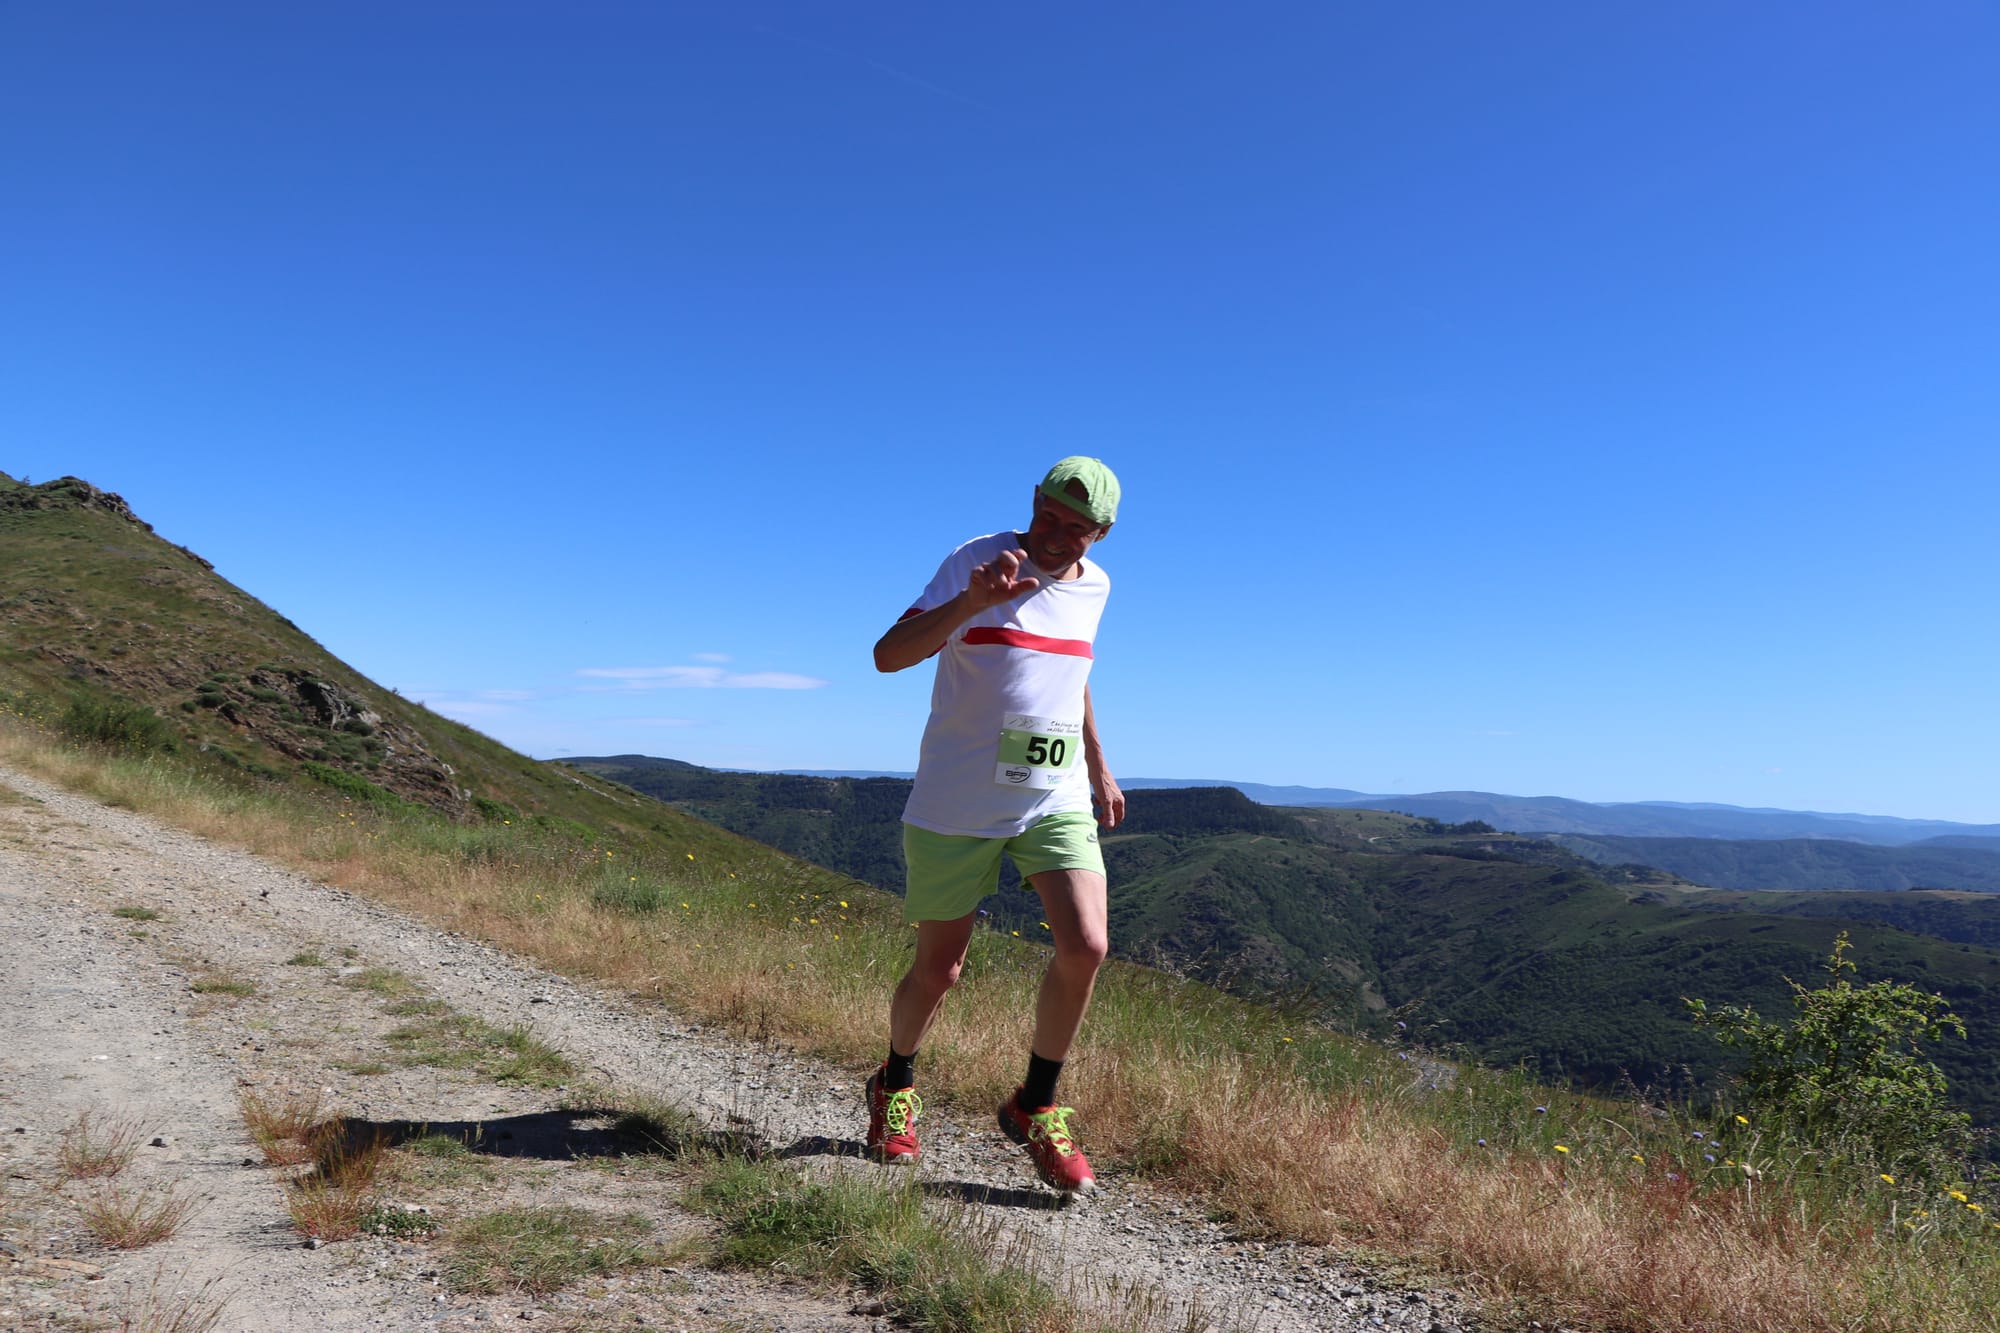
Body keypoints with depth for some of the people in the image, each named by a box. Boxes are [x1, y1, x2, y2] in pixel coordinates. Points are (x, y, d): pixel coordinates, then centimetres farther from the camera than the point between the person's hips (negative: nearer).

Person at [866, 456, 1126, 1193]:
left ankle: (1034, 1109, 8)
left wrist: (1100, 771, 26)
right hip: (957, 804, -4)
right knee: (938, 970, 6)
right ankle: (894, 1086, 37)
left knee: (1085, 946, -15)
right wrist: (971, 603, -36)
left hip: (1056, 800, 4)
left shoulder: (1094, 586, 6)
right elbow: (889, 655, -20)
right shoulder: (975, 562, -10)